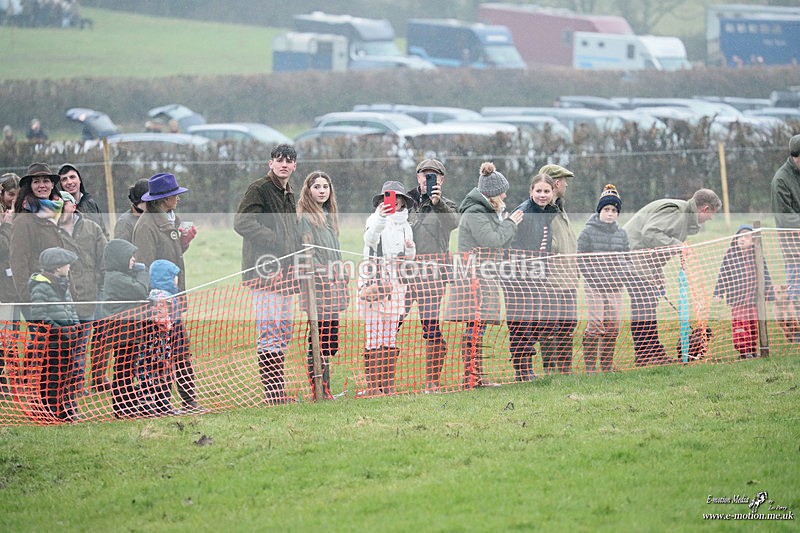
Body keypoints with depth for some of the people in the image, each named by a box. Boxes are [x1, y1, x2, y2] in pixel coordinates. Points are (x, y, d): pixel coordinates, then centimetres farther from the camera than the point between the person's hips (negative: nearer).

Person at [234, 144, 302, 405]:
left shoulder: (289, 194, 21)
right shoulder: (259, 189, -6)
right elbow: (242, 222, -17)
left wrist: (297, 252, 14)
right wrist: (274, 240, -19)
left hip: (285, 273, 9)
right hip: (266, 271, -9)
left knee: (284, 332, 11)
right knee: (270, 330, -12)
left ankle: (278, 391, 16)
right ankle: (272, 392, -13)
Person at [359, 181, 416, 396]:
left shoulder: (404, 225, 15)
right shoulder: (375, 219, -4)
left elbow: (409, 257, 22)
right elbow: (370, 239, -26)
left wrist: (410, 248, -2)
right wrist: (381, 219, -44)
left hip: (395, 281, 6)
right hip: (373, 279, -6)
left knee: (391, 336, 6)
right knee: (375, 334, -9)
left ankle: (389, 385, 9)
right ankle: (373, 386, -8)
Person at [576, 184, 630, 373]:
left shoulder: (621, 233, 12)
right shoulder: (588, 232, -2)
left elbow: (625, 257, 18)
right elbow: (582, 258, -4)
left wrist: (623, 273, -1)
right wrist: (594, 276, -13)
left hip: (615, 286, 5)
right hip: (594, 286, -5)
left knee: (613, 325, 3)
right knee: (596, 324, -14)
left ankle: (607, 365, 13)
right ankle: (589, 366, -9)